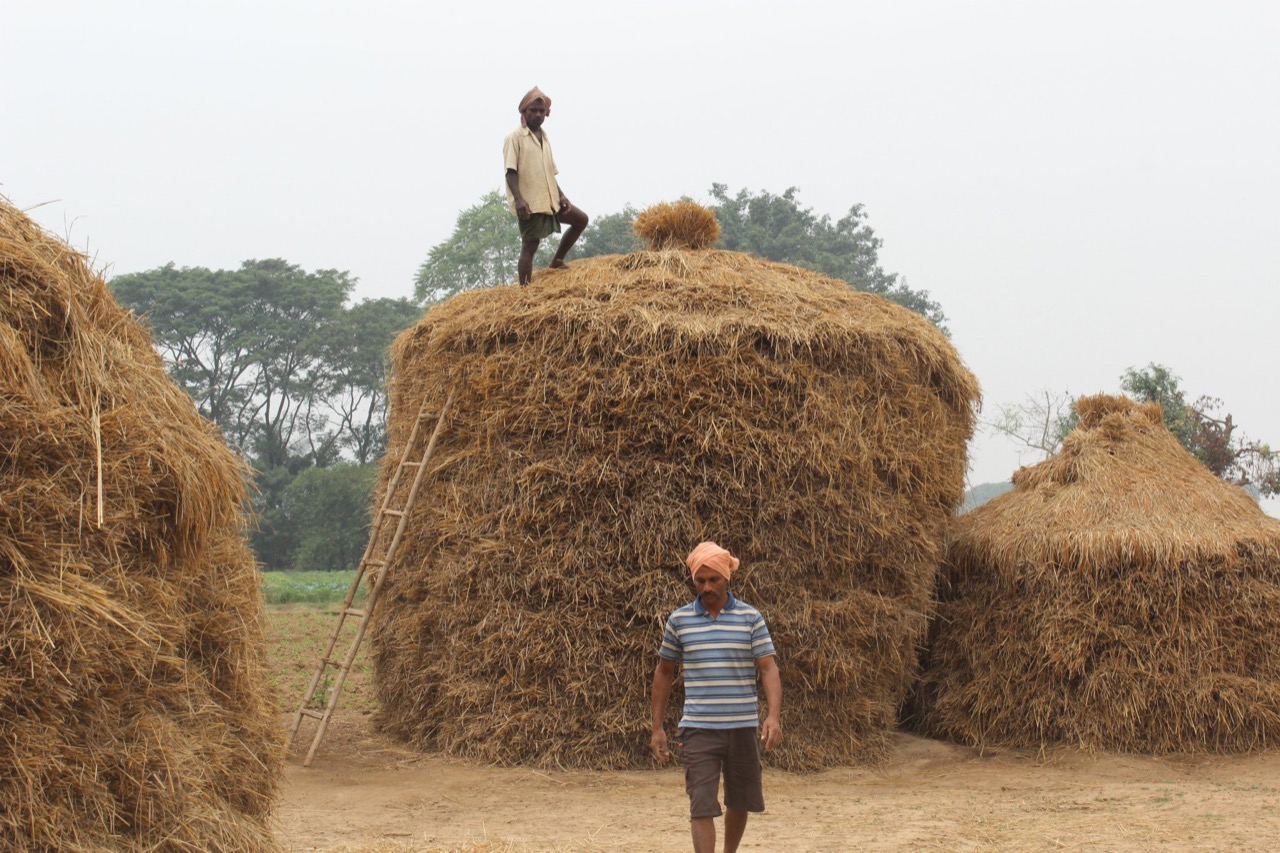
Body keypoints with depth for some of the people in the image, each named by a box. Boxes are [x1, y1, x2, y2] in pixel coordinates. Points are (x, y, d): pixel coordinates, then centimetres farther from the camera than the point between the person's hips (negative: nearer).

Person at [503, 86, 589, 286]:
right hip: (529, 203, -8)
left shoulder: (544, 138, 16)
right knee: (529, 247, -8)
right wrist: (518, 199, -27)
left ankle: (557, 262, 18)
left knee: (581, 219, 13)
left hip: (549, 200, 8)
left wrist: (560, 195, 7)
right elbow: (511, 171, -16)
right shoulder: (515, 137, -8)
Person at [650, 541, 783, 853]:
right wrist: (657, 727, 9)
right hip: (698, 729, -1)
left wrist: (774, 715, -21)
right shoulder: (679, 620, 3)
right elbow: (664, 672, 12)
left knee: (739, 803, 14)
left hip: (743, 727, 1)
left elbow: (769, 668, -5)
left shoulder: (750, 618, 0)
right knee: (701, 806, -10)